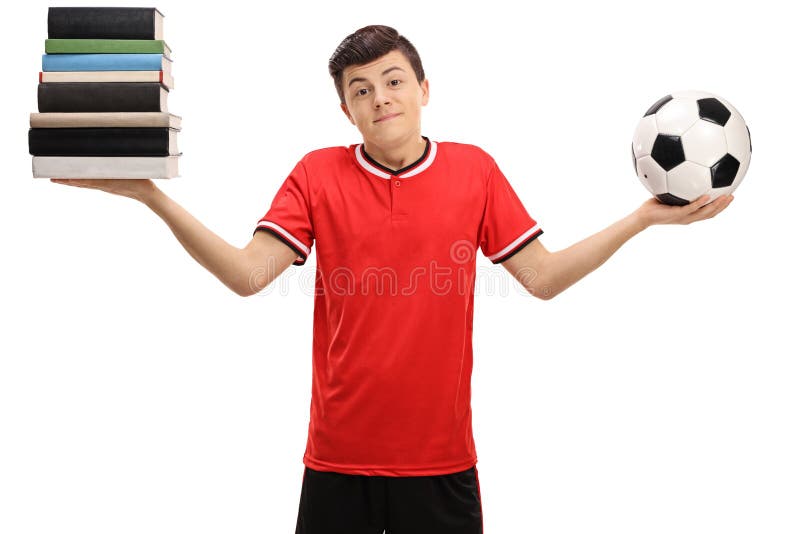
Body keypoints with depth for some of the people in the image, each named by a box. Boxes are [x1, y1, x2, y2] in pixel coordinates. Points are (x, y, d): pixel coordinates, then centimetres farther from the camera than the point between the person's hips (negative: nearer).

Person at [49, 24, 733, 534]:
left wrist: (645, 217, -5)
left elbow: (544, 277, 1)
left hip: (442, 455, 1)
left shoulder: (475, 169, 0)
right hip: (338, 455, 0)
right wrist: (151, 195, -19)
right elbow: (247, 274, -11)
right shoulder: (318, 174, -2)